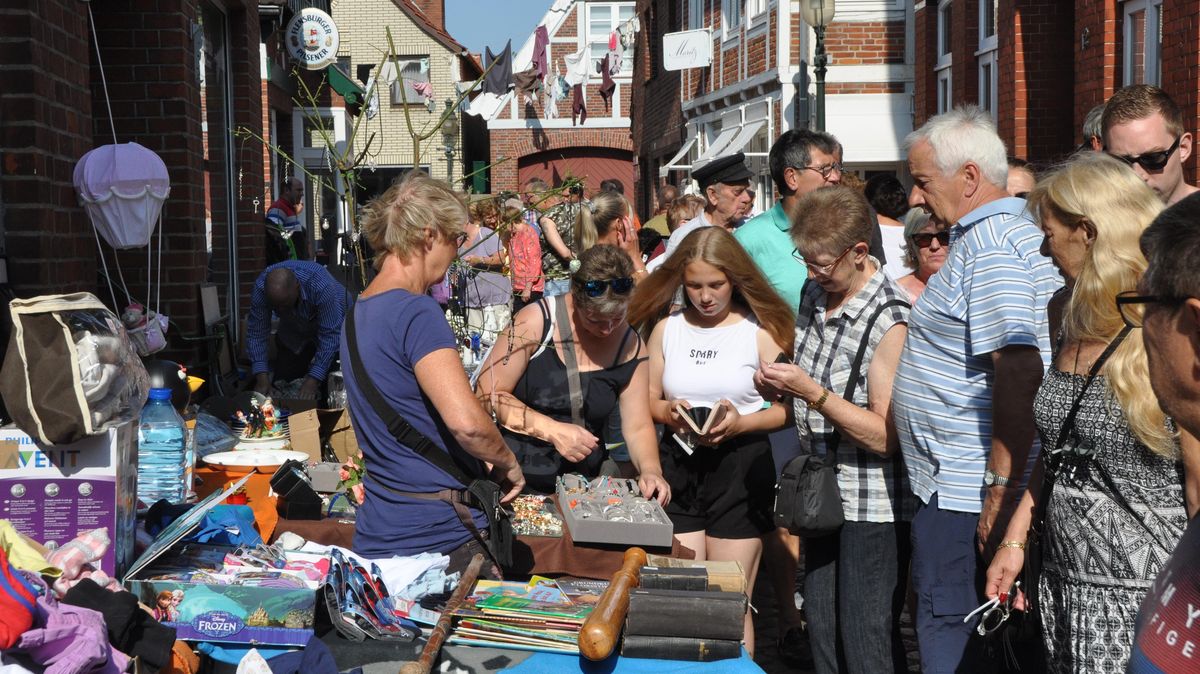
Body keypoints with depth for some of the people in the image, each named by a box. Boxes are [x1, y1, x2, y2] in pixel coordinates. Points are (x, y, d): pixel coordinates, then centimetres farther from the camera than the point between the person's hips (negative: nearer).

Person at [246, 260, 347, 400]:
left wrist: (313, 380, -40)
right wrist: (261, 377, -31)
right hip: (292, 331, 3)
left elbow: (329, 336, -37)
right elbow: (256, 333, -23)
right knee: (283, 381, 0)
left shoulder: (322, 287, -42)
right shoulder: (260, 288, -31)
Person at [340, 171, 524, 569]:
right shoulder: (417, 312, -18)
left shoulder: (358, 313, 12)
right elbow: (465, 421, -29)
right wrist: (508, 462, -10)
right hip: (443, 539, -8)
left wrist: (482, 463, 21)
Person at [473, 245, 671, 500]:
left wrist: (650, 470, -17)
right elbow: (487, 394, -11)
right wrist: (553, 430, -21)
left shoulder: (631, 346, 1)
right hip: (513, 477, -3)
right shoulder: (536, 322, -12)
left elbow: (638, 427, 4)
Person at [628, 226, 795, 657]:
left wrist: (741, 422, -19)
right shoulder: (666, 327, 9)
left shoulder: (759, 331, -1)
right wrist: (667, 411, -10)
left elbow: (786, 408, -3)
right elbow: (648, 398, 11)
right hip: (679, 466, 3)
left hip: (740, 466, -3)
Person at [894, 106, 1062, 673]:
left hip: (965, 491, -10)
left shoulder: (987, 248, -17)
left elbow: (1018, 373, -25)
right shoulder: (1020, 232, 16)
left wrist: (1001, 488, -24)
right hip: (979, 482, 10)